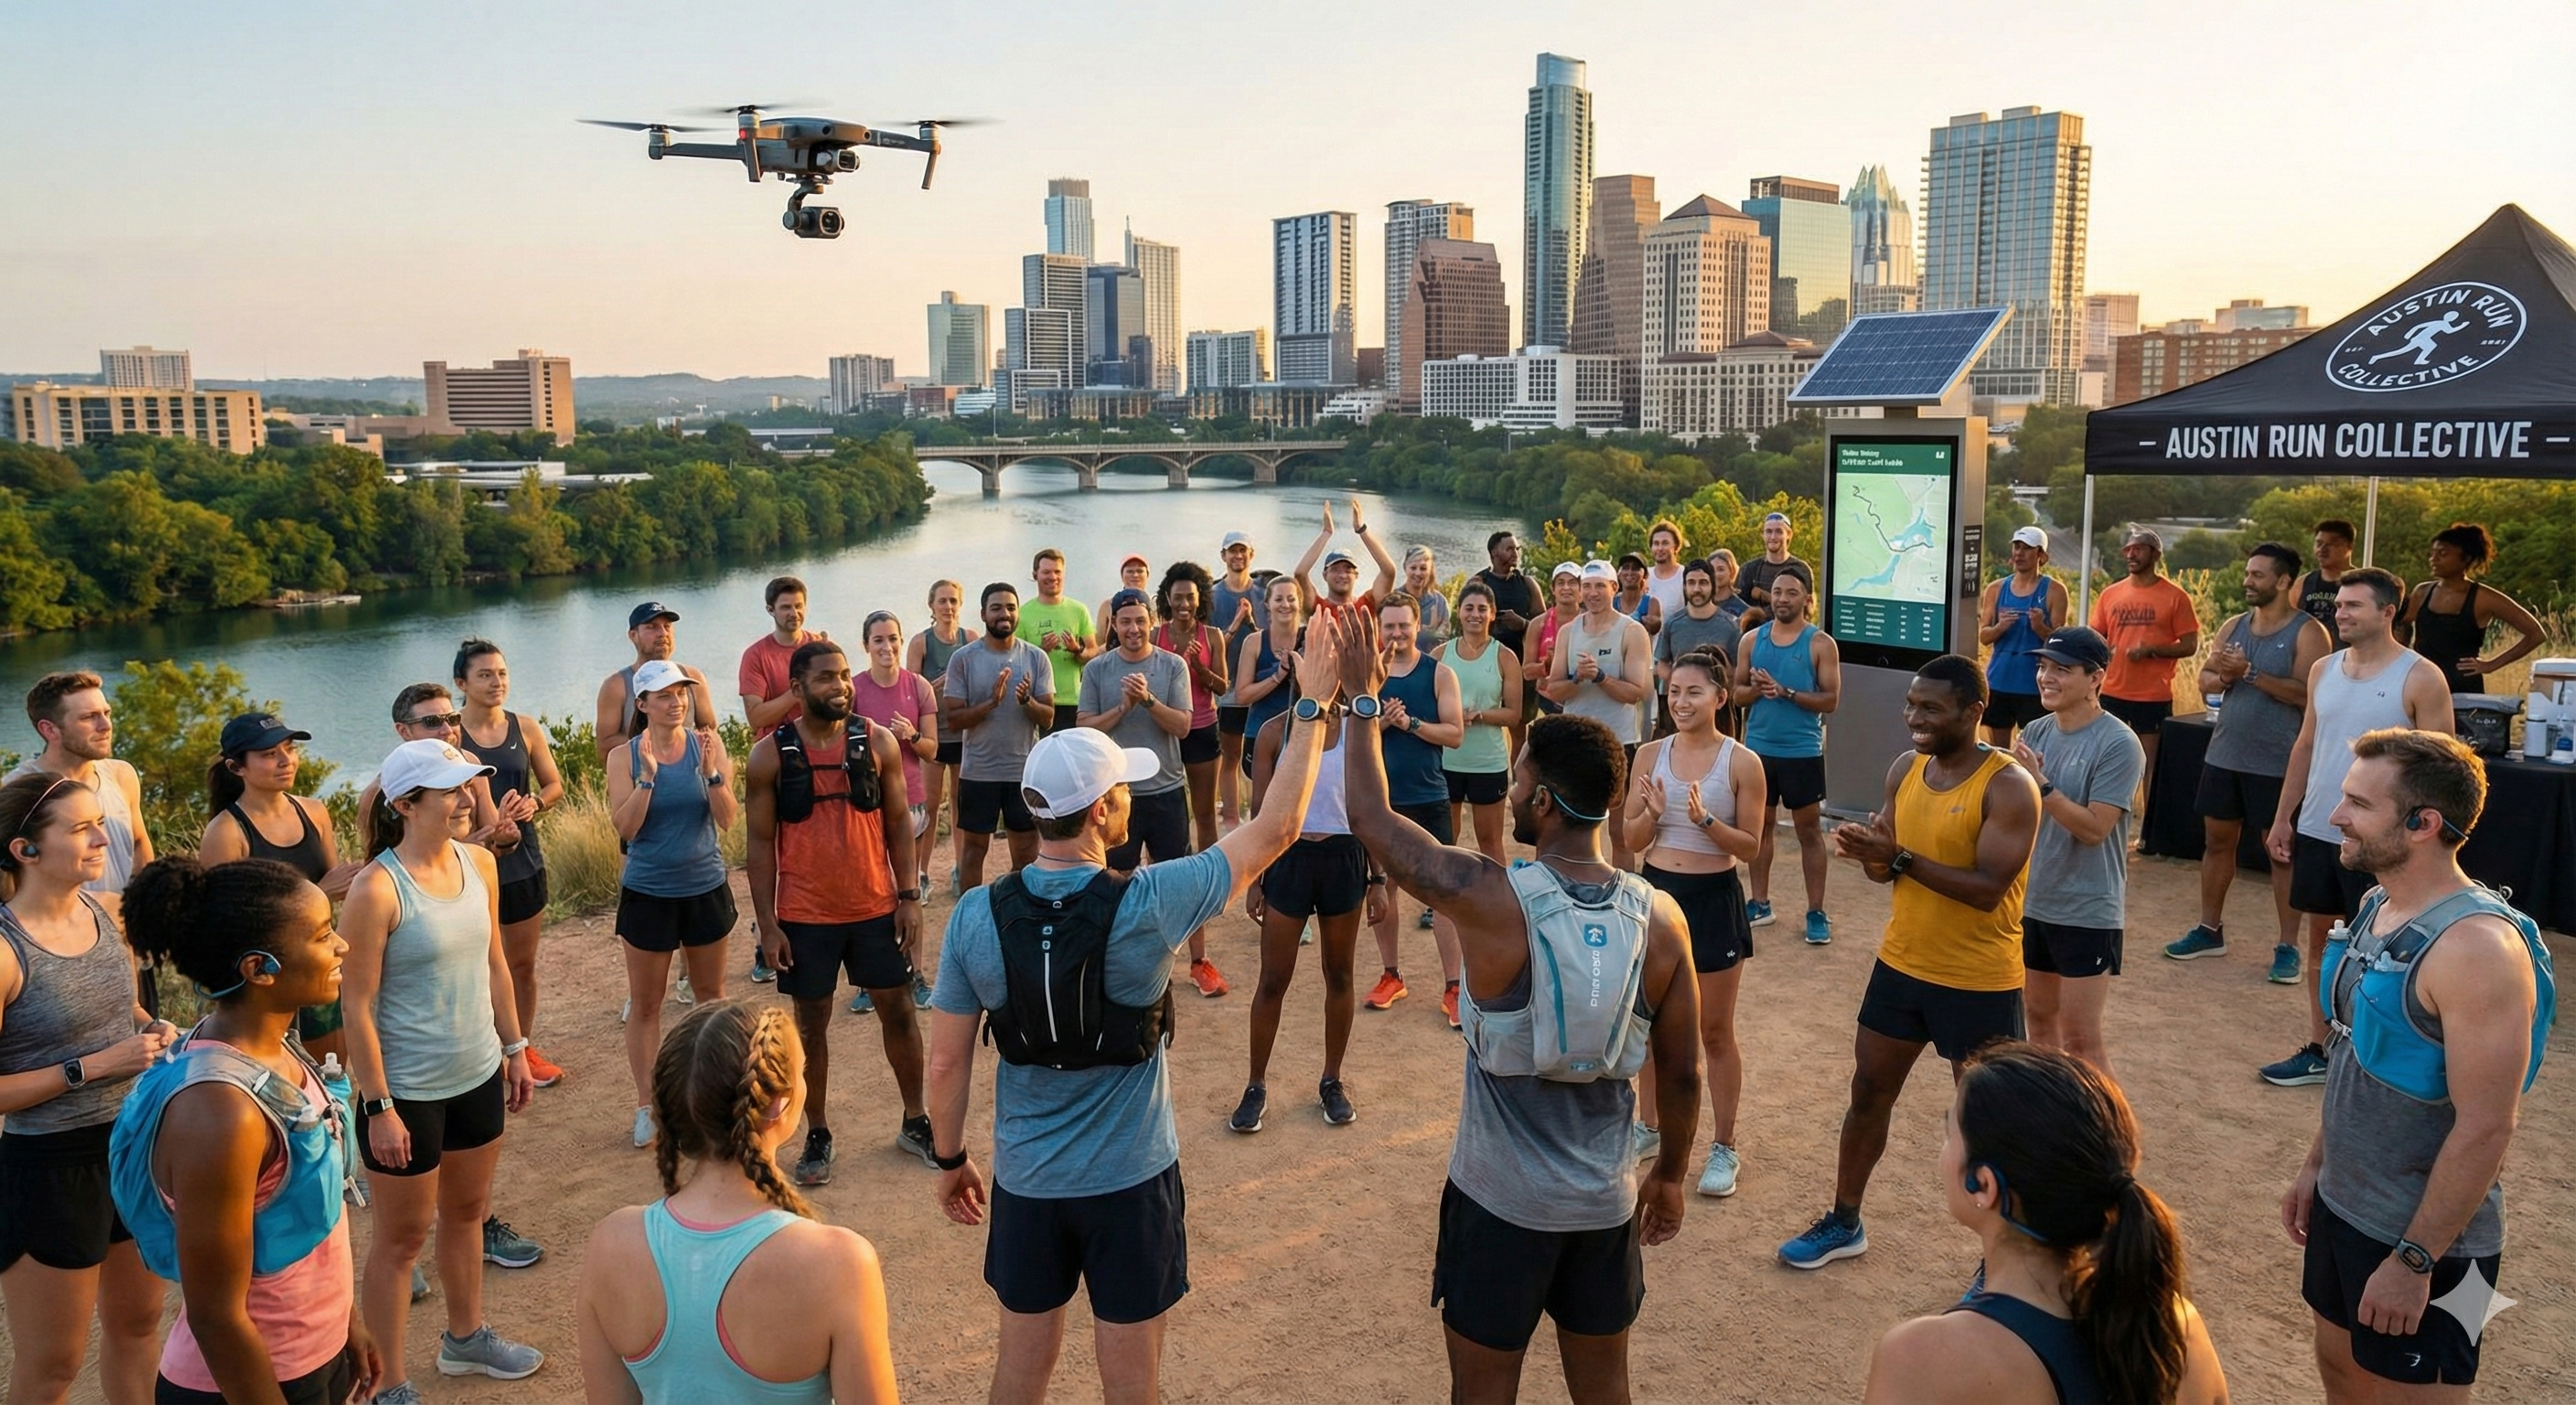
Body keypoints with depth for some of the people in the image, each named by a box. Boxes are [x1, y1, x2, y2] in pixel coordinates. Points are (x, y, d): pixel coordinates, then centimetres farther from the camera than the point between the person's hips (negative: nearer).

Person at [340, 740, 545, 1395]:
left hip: (479, 1076, 6)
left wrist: (514, 1049, 12)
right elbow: (358, 1006, -18)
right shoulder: (377, 889, -21)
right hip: (407, 1093, -6)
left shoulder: (479, 862, -2)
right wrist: (378, 1107, -16)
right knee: (403, 1236, 8)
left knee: (466, 1211, 23)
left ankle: (465, 1337, 43)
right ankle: (390, 1386, 23)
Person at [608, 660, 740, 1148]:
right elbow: (625, 827, -15)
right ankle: (646, 1103, 19)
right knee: (645, 1002, 8)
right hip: (648, 892, -1)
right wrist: (648, 776, -25)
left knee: (711, 991, 16)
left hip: (706, 887, 1)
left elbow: (727, 820, -10)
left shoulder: (707, 744, -7)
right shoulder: (625, 756, -8)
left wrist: (711, 772, -25)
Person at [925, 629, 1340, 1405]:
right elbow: (1275, 828, -12)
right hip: (1130, 1179, -2)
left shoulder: (976, 916, -14)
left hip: (1025, 1179, 3)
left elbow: (946, 1062, -5)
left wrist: (950, 1159, 12)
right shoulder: (1147, 905, -22)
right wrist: (1314, 707, -5)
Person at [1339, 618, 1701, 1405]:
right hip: (1607, 1201, 3)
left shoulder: (1490, 899, -22)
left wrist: (1360, 698, 1)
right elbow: (1681, 1076, -1)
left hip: (1500, 1200, -3)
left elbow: (1369, 818, -9)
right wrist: (1671, 1175, 15)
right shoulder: (1661, 918, -11)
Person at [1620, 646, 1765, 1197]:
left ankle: (1724, 1148, 22)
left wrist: (1705, 820, -24)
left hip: (1713, 900, -3)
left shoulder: (1742, 763, -10)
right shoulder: (1650, 755, -1)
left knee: (1715, 1032, 8)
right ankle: (1649, 1127, 34)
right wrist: (1653, 813, -18)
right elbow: (1631, 839, 2)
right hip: (1656, 892, 4)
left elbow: (1751, 847, -8)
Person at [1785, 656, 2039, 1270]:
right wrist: (1867, 852, -14)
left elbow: (1988, 889, -25)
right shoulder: (1905, 769, 2)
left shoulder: (2008, 786, -19)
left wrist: (1900, 856, -29)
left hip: (1979, 982, -7)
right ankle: (1844, 1223, 33)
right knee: (1868, 1091, 16)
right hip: (1900, 966, 7)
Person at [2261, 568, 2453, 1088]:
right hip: (2316, 830, 6)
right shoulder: (2324, 669, 7)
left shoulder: (2420, 678, -10)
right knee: (2322, 940, 13)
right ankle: (2318, 1050, 24)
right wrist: (2282, 819, 13)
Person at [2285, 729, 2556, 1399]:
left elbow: (2486, 1127, -26)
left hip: (2422, 1238, -8)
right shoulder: (2380, 906, 1)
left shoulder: (2474, 946, -26)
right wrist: (2315, 1165, 16)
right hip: (2345, 1208, 8)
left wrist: (2414, 1260, -22)